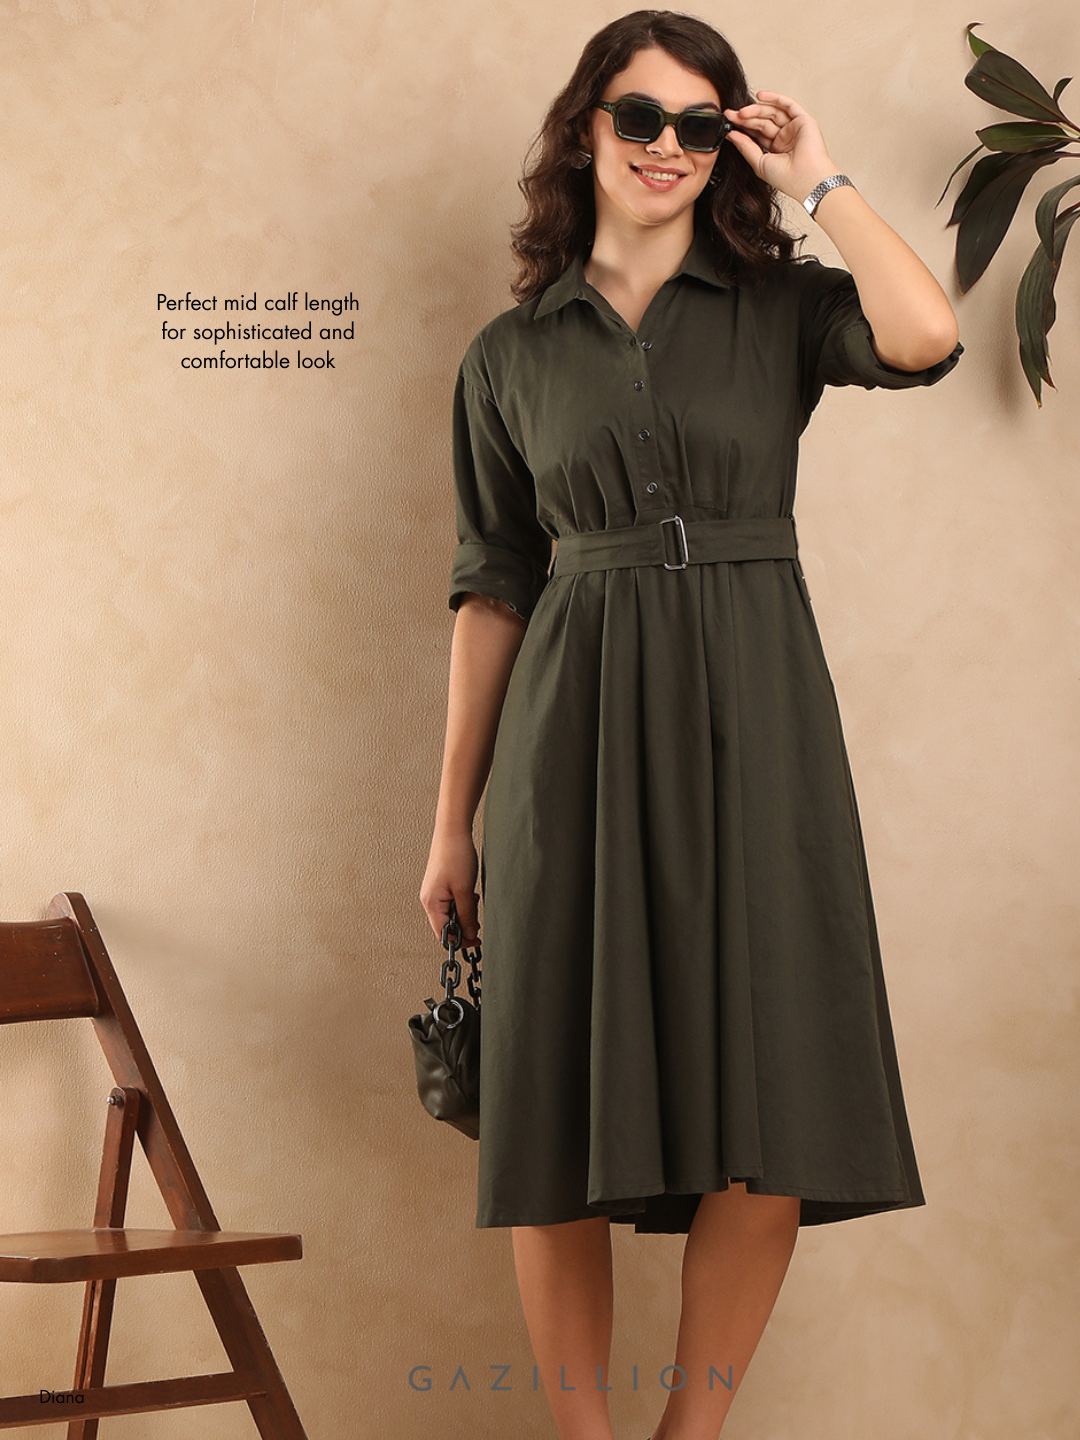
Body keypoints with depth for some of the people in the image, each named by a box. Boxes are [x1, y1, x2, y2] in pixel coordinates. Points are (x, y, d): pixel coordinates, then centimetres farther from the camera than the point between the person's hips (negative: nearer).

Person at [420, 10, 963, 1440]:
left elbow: (926, 336, -16)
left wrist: (821, 181, -3)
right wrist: (453, 818, 9)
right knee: (566, 1115, 0)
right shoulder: (511, 354, 10)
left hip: (750, 727, 0)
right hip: (577, 735, 1)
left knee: (771, 1121, -3)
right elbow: (493, 588, 11)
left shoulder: (782, 307, 7)